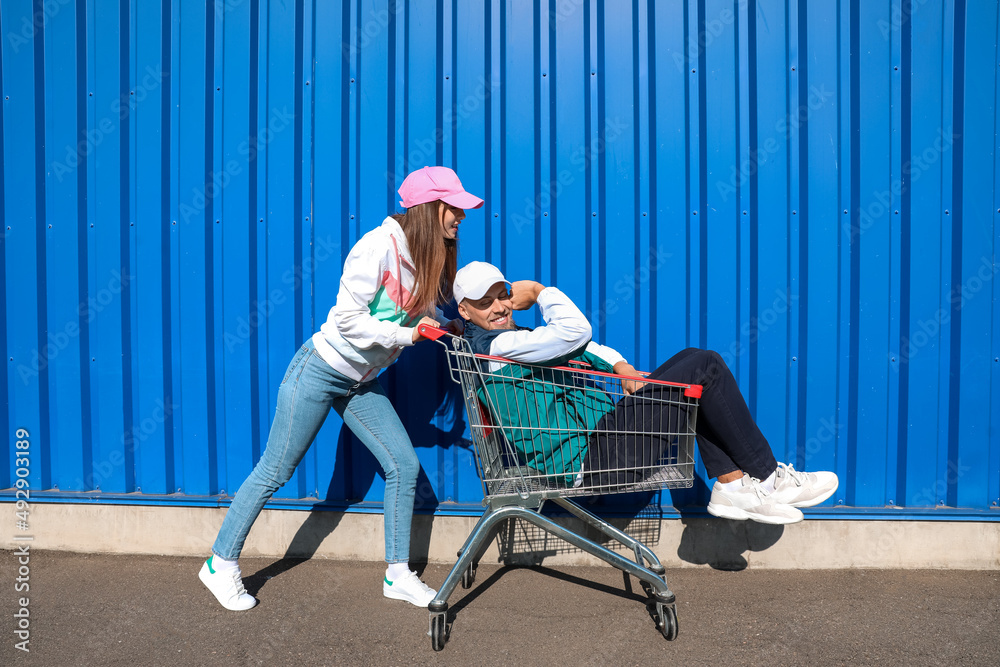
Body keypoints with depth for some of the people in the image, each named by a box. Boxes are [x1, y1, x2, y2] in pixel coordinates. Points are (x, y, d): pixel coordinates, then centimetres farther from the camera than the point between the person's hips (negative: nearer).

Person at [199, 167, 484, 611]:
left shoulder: (428, 260, 2)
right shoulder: (379, 247, -22)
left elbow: (424, 321, 7)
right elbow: (348, 320, -24)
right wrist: (407, 334, -21)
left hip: (361, 382, 8)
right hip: (320, 370, -8)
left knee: (404, 465, 2)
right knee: (275, 472, 2)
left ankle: (397, 574, 15)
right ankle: (221, 563, 21)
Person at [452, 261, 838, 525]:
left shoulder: (513, 340, 19)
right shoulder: (495, 345, -14)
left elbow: (583, 347, 24)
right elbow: (574, 330, -21)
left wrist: (621, 370, 6)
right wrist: (539, 291, -3)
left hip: (601, 430, 11)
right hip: (591, 459, -10)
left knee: (692, 359, 8)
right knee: (705, 367, -10)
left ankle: (731, 485, 5)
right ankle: (767, 477, 4)